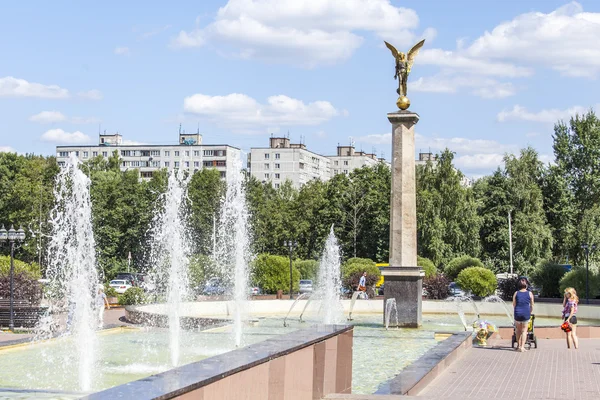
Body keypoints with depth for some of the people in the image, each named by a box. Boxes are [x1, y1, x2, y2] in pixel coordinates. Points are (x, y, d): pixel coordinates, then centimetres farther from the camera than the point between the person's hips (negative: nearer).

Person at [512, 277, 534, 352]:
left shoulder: (516, 293, 4)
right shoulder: (530, 294, 2)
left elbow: (514, 304, 7)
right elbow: (532, 305, 7)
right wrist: (530, 312, 23)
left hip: (517, 313, 1)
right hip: (526, 314, -1)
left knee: (518, 330, 17)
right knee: (524, 330, 6)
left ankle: (518, 346, 21)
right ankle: (522, 347, -2)